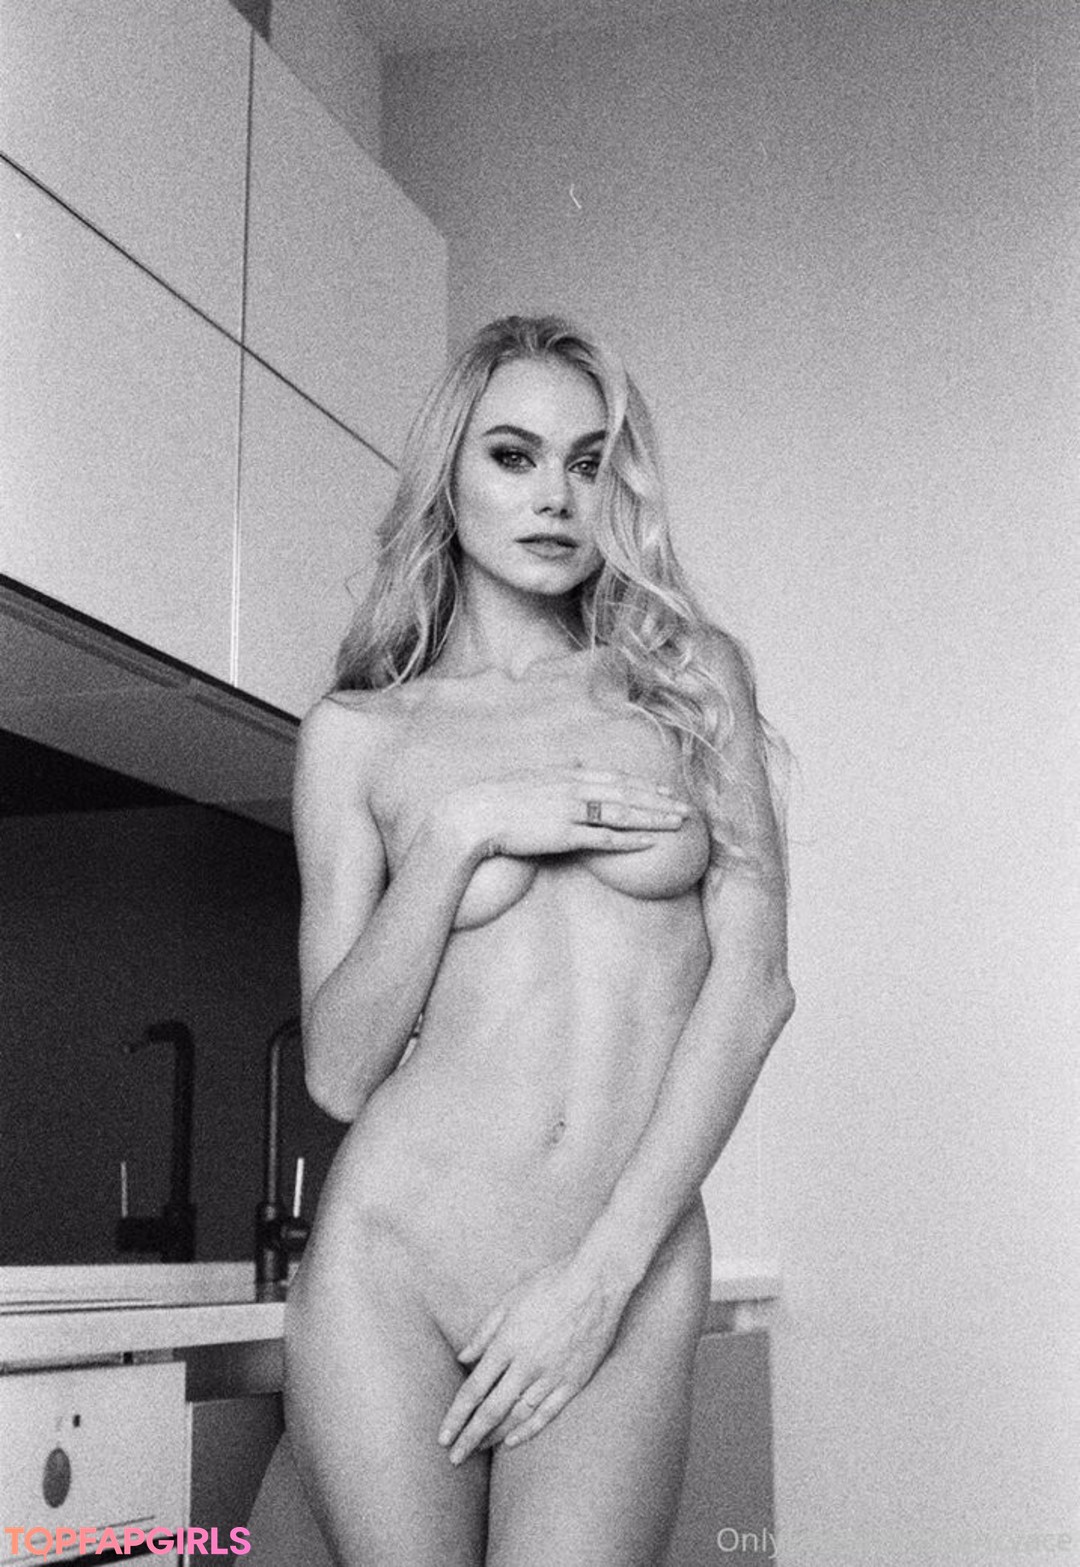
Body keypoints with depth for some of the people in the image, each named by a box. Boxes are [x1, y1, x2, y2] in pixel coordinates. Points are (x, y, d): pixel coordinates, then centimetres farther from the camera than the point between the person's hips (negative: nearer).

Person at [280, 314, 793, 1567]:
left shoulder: (690, 677, 9)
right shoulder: (358, 733, 7)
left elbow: (752, 982, 0)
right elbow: (337, 1071, 3)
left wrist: (602, 1271, -7)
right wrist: (461, 834, -8)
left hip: (633, 1274, 0)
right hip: (390, 1267, 0)